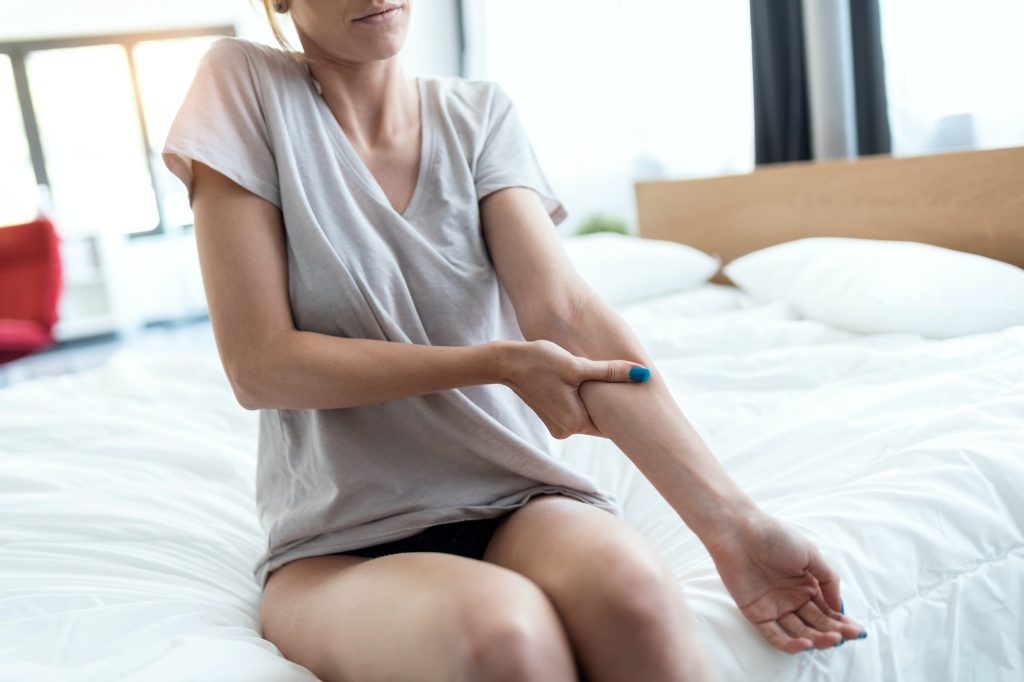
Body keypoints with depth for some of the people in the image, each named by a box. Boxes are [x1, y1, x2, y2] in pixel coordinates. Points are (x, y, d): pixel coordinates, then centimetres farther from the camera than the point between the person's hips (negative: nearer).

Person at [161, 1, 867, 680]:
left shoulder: (480, 112, 3)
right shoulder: (246, 85, -4)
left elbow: (567, 316, -11)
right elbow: (258, 364, -9)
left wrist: (731, 518, -21)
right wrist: (500, 363, -15)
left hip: (515, 501, 3)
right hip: (344, 544, -2)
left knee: (631, 585, -31)